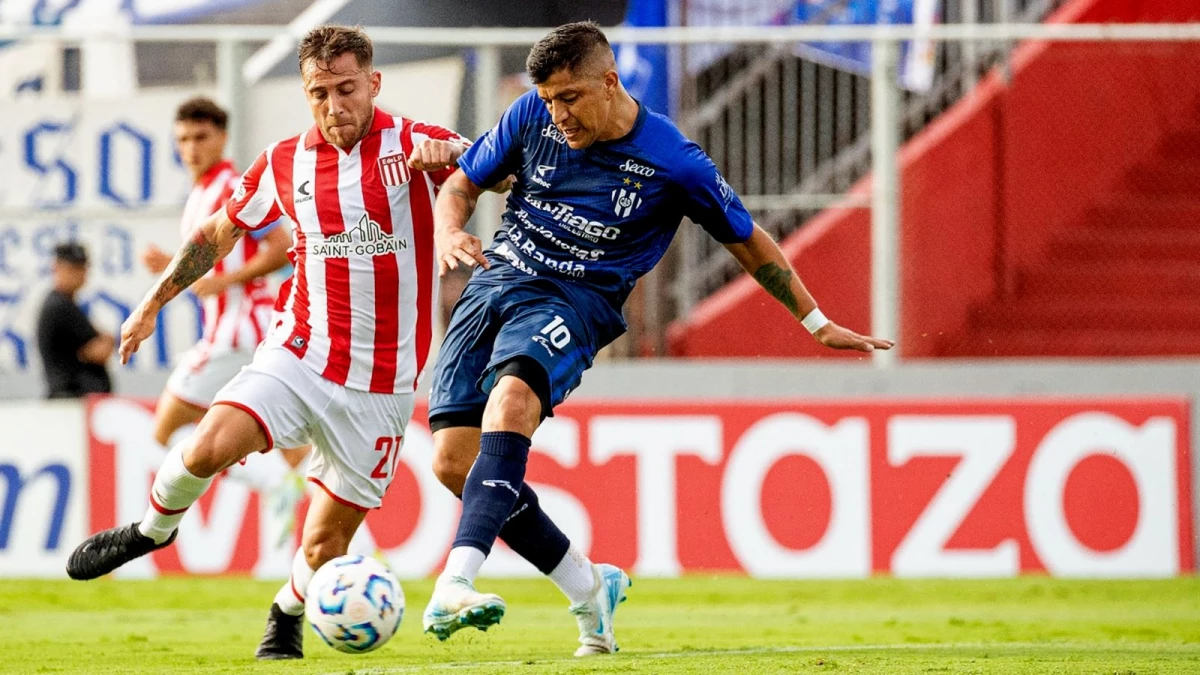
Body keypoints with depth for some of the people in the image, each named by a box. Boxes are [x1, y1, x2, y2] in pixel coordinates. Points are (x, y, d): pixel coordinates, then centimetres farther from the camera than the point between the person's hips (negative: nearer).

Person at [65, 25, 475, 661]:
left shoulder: (412, 145, -6)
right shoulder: (285, 163, 5)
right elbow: (219, 232, 20)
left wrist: (445, 154, -35)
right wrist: (153, 301, 20)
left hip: (380, 384, -2)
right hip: (298, 354, 2)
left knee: (326, 543, 1)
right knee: (210, 445, -24)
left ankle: (287, 616, 33)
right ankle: (153, 528, 7)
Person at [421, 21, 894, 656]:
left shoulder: (673, 162, -6)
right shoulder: (531, 116, 2)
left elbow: (748, 241, 9)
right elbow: (462, 183, 15)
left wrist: (818, 324, 15)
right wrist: (449, 234, -8)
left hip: (577, 300, -4)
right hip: (495, 278, 4)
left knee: (512, 390, -36)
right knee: (453, 458, -9)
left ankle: (454, 584, -50)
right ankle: (588, 588, 12)